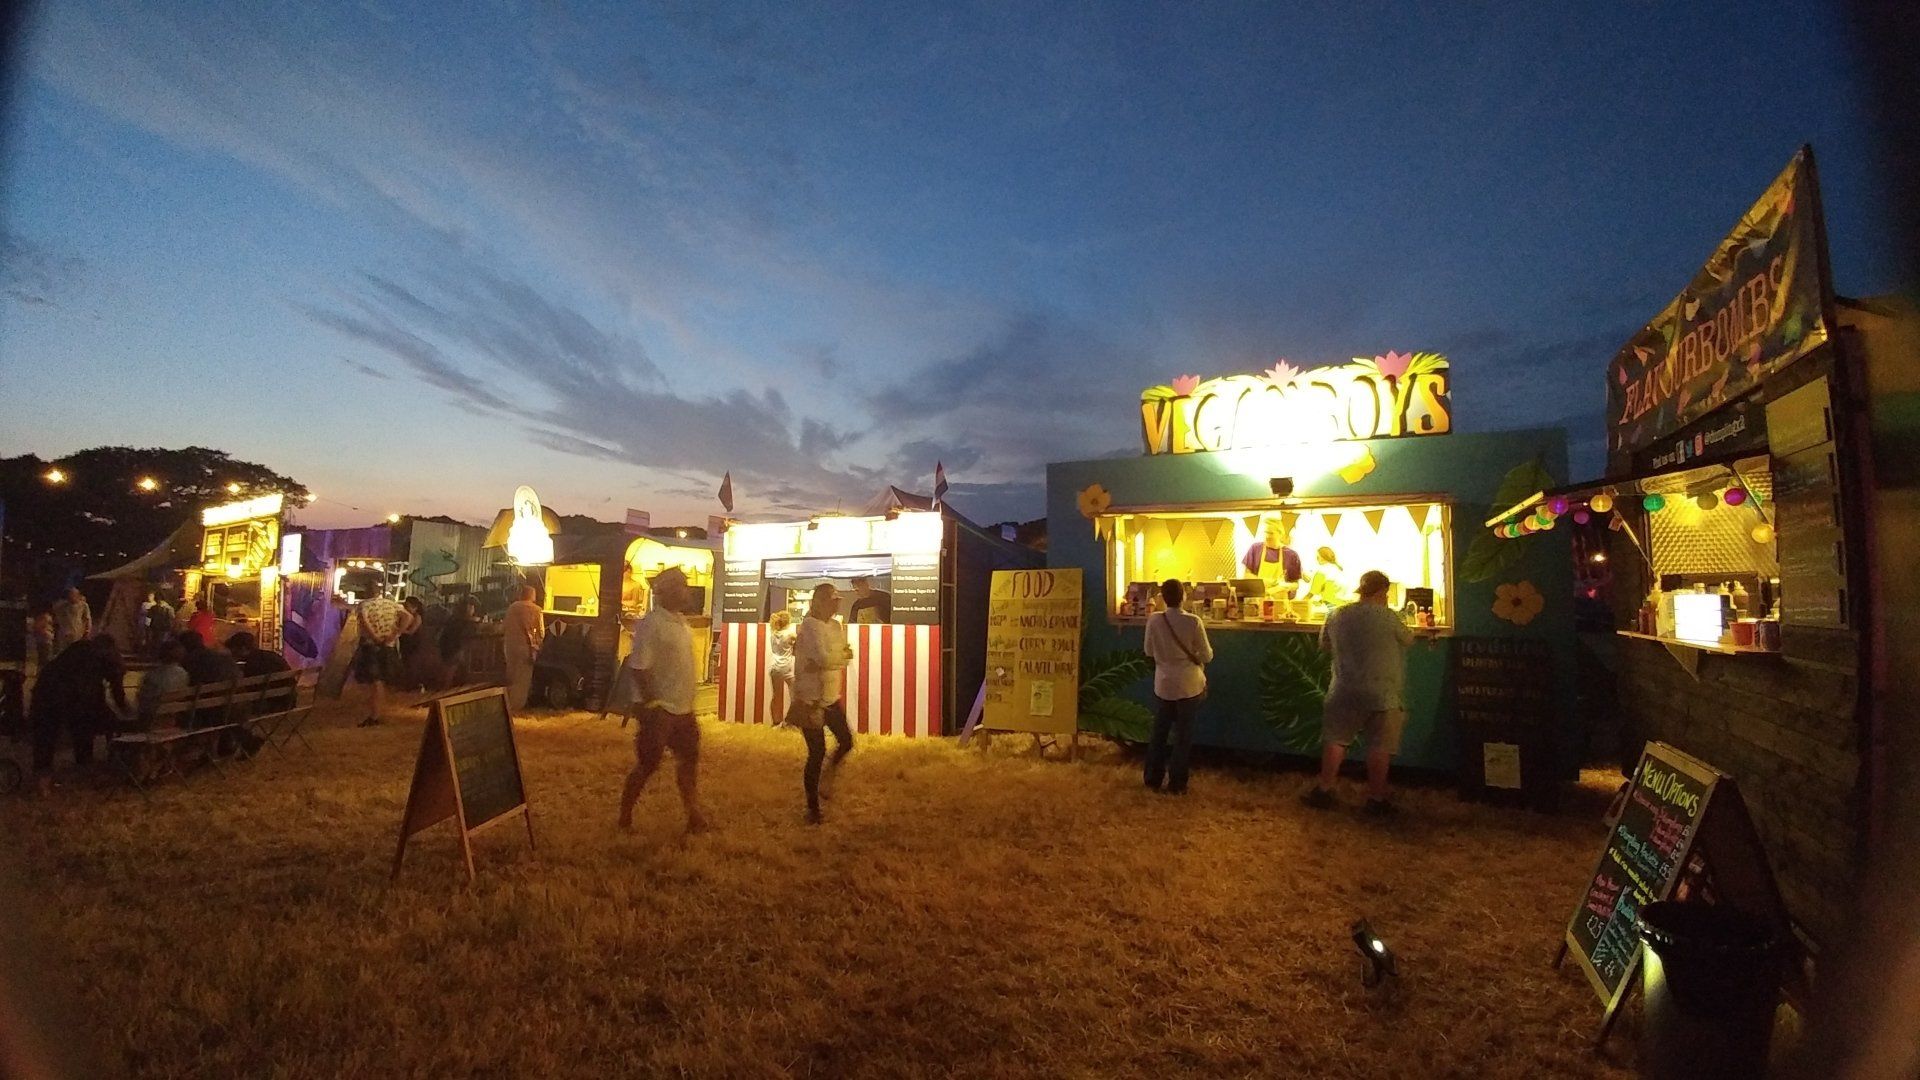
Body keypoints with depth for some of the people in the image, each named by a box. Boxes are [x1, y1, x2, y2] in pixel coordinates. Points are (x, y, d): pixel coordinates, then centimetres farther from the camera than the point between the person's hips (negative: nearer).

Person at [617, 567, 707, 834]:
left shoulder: (681, 622, 9)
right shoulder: (651, 624, -18)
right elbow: (639, 667, -22)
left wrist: (688, 703, 17)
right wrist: (652, 705, -21)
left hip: (683, 709, 8)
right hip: (660, 710, -8)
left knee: (689, 759, 14)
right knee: (647, 765, 3)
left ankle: (694, 815, 26)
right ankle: (625, 817, 21)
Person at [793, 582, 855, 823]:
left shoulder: (837, 627, 7)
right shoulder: (809, 626, -17)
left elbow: (845, 660, -1)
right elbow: (823, 658, -29)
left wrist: (822, 664, -18)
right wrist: (842, 654, -11)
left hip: (831, 698, 7)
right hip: (809, 700, -7)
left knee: (846, 742, 11)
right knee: (817, 752, -1)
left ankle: (828, 781, 38)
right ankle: (812, 806, 16)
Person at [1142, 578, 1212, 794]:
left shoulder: (1154, 620, -9)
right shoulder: (1193, 621, -16)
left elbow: (1149, 652, 3)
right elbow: (1207, 656, -8)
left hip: (1164, 685, 3)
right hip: (1190, 685, -2)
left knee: (1159, 732, 16)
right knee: (1183, 735, 9)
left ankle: (1153, 779, 25)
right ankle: (1176, 784, 16)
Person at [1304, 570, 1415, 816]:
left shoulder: (1337, 616, 1)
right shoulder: (1387, 616, -11)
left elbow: (1325, 644, 14)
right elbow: (1408, 639, 6)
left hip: (1345, 692, 4)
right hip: (1381, 694, -3)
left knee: (1335, 740, 12)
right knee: (1380, 748, 7)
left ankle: (1324, 791, 17)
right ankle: (1376, 799, 14)